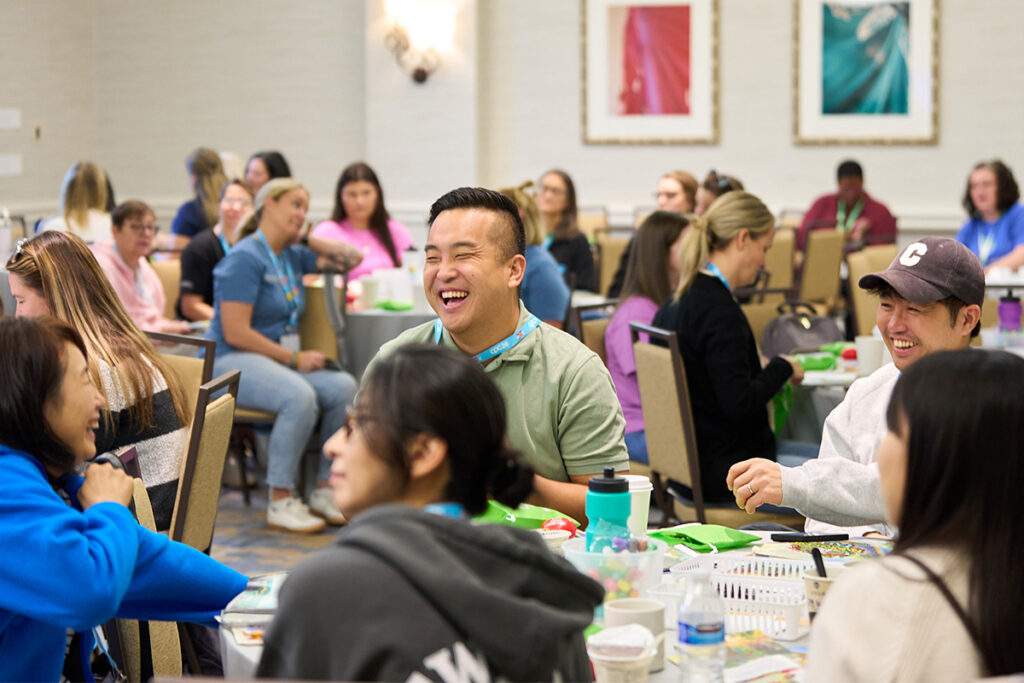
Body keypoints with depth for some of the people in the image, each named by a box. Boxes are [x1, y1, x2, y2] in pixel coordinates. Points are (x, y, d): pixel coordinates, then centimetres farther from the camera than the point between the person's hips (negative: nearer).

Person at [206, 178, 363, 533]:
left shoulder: (291, 256, 15)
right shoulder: (245, 258, -10)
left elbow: (349, 258, 24)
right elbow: (235, 333, -17)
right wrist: (294, 358, -17)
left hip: (279, 360, 8)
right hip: (230, 362, -8)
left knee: (344, 387, -19)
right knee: (300, 396, -36)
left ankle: (326, 491, -10)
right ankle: (280, 501, -26)